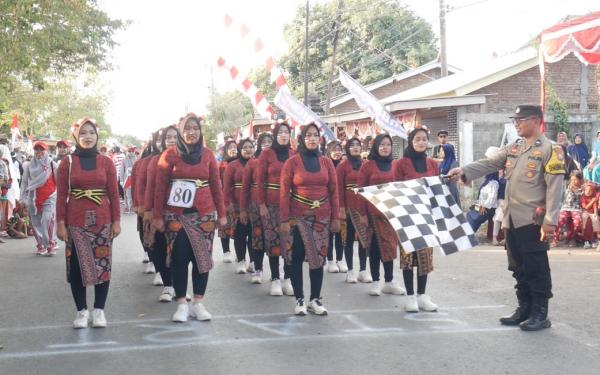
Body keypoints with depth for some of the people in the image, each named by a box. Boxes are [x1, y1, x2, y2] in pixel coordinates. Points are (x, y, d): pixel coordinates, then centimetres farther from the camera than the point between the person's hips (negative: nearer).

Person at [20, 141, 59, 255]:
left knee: (48, 219, -19)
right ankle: (41, 246, 14)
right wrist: (23, 198, 4)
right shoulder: (30, 166, 8)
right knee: (36, 223, 3)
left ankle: (51, 244, -12)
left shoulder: (52, 165, 1)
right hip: (34, 198, 3)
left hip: (50, 197, -3)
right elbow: (24, 182, 9)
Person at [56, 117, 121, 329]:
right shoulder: (67, 163, 1)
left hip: (102, 222, 1)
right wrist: (61, 223, -5)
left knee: (102, 265, 2)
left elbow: (114, 194, 4)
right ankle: (81, 311, 12)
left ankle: (99, 310, 13)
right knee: (77, 267, 2)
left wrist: (116, 221, -1)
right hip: (76, 223, 0)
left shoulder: (106, 162, 3)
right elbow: (61, 195, 1)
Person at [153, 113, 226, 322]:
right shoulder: (170, 155, 0)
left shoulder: (207, 155, 7)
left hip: (204, 215, 2)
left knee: (202, 257, 3)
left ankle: (198, 303, 11)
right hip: (176, 215, -2)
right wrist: (158, 216, -4)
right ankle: (182, 305, 6)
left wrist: (221, 214, 7)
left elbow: (216, 185, 9)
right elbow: (160, 187, 0)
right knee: (179, 258, -1)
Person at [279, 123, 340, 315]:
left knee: (318, 258, 4)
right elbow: (284, 193, -5)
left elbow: (333, 191, 8)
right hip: (297, 217, -2)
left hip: (321, 217, 3)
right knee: (296, 258, 0)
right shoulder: (292, 162, -3)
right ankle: (299, 300, 10)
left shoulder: (327, 162, 6)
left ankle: (315, 299, 14)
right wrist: (284, 220, -10)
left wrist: (336, 217, 3)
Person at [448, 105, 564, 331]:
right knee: (519, 268, 13)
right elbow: (488, 164, 4)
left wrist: (550, 221, -19)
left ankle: (540, 314, 6)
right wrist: (464, 171, -14)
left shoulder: (550, 149, -7)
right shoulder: (513, 149, 15)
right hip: (512, 220, 7)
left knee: (536, 268, -1)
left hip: (533, 220, -7)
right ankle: (524, 309, 23)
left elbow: (554, 188, -13)